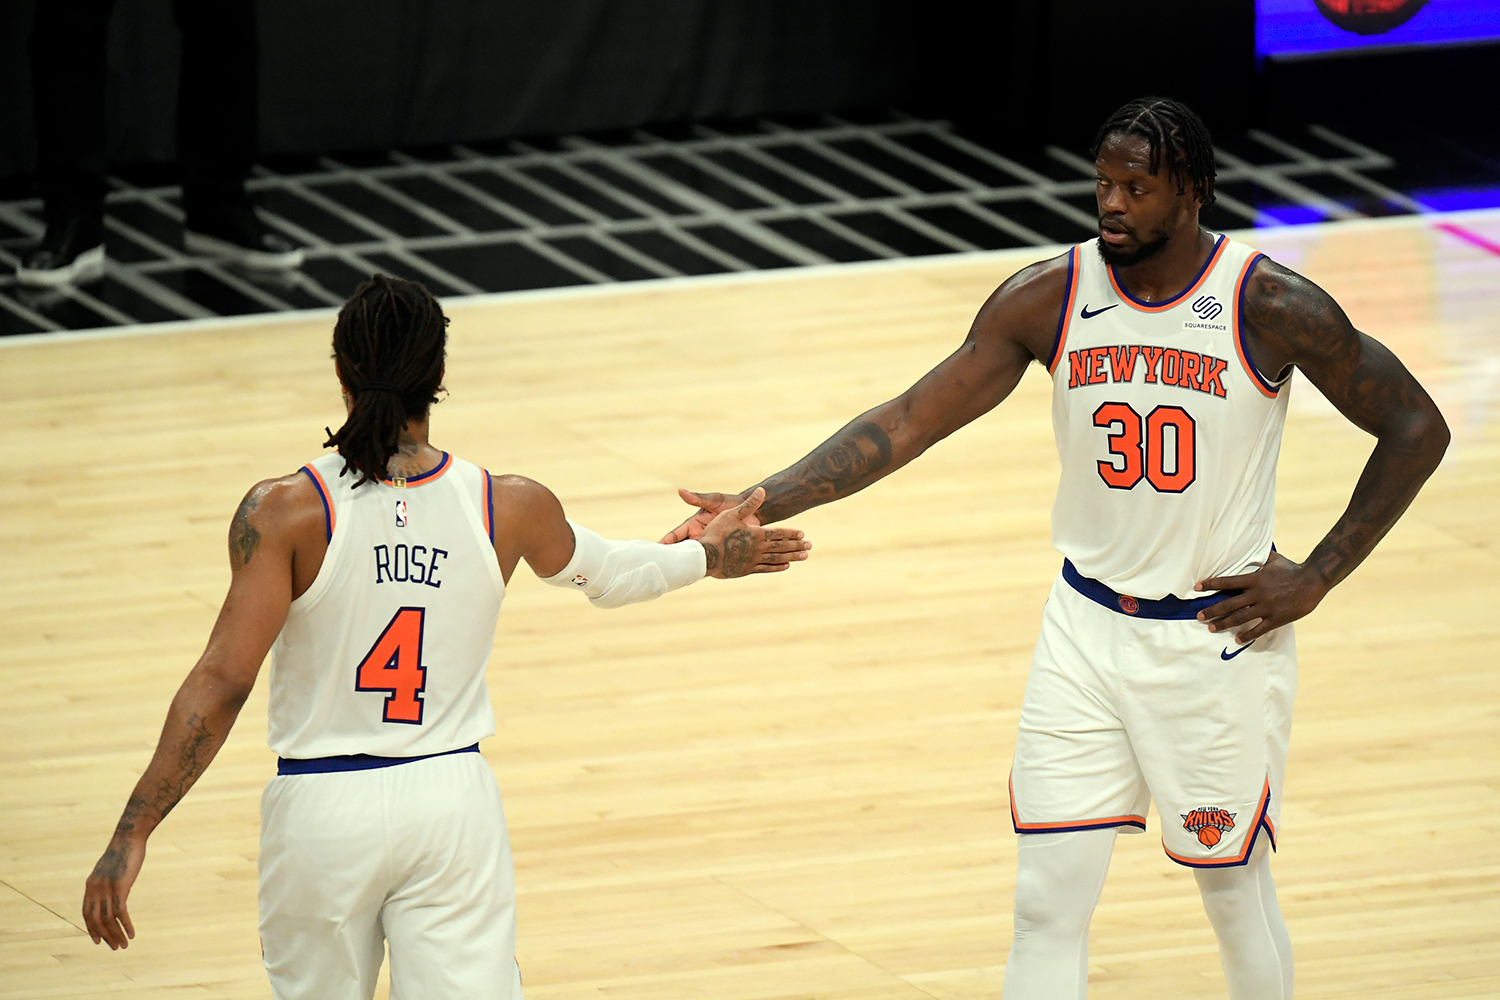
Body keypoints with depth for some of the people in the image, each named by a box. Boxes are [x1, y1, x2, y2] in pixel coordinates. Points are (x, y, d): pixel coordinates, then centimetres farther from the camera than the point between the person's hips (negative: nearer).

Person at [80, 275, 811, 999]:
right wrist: (710, 557, 40)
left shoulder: (285, 513, -12)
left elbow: (223, 681, -17)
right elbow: (603, 573, 19)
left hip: (324, 809, -1)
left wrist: (132, 835, -15)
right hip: (453, 800, 1)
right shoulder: (510, 510, -2)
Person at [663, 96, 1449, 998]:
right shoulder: (1051, 297, -6)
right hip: (1087, 627, 3)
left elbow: (1418, 430, -6)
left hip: (1220, 637, -3)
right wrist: (764, 504, -16)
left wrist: (1316, 579, -9)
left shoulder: (1270, 305, -14)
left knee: (1234, 887, 8)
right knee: (1048, 902, -1)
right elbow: (907, 424, -6)